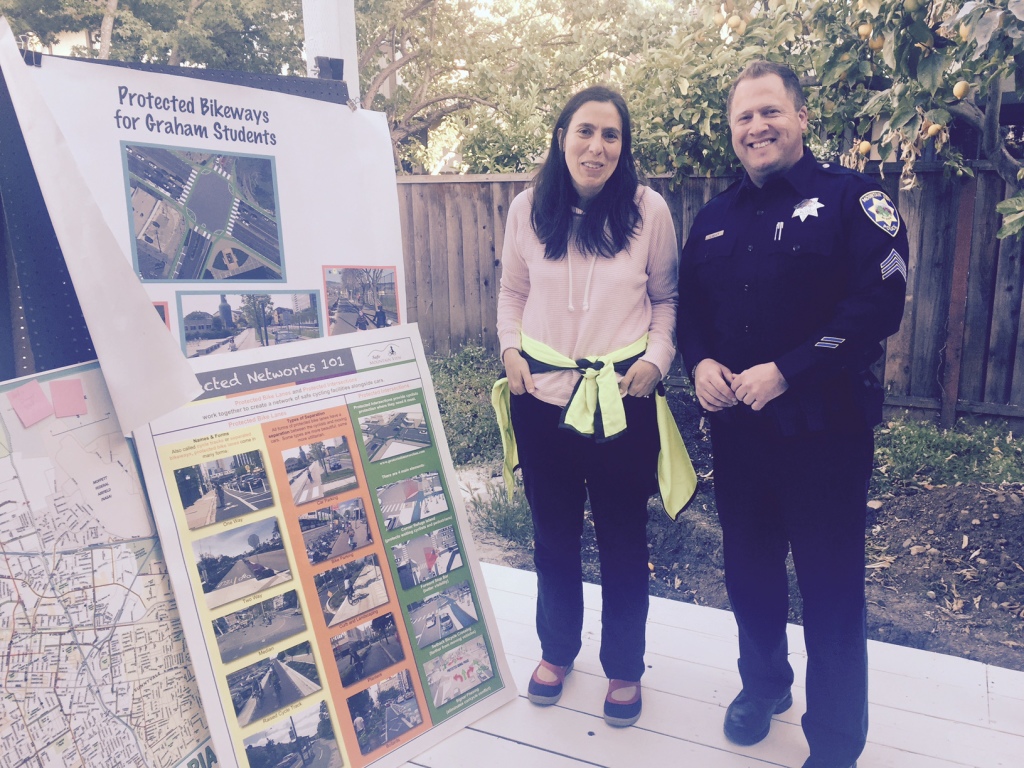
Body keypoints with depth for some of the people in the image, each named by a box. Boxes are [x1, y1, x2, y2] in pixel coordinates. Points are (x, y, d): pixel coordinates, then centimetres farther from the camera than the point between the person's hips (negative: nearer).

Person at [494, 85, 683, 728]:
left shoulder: (649, 210, -5)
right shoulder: (528, 209, 1)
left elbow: (667, 298, 5)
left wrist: (657, 358, -10)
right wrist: (511, 348, -2)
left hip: (622, 397, -2)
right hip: (543, 394, 2)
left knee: (623, 536, 11)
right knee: (553, 531, 16)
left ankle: (624, 667, 34)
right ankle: (557, 650, 41)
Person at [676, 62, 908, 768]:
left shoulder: (850, 198, -6)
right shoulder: (717, 218, 11)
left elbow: (879, 303, -15)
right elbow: (689, 304, 15)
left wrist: (784, 372, -20)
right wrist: (700, 362, -5)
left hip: (824, 429, -5)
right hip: (735, 426, 5)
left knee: (831, 589, 5)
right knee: (749, 569, 17)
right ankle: (763, 683, 43)